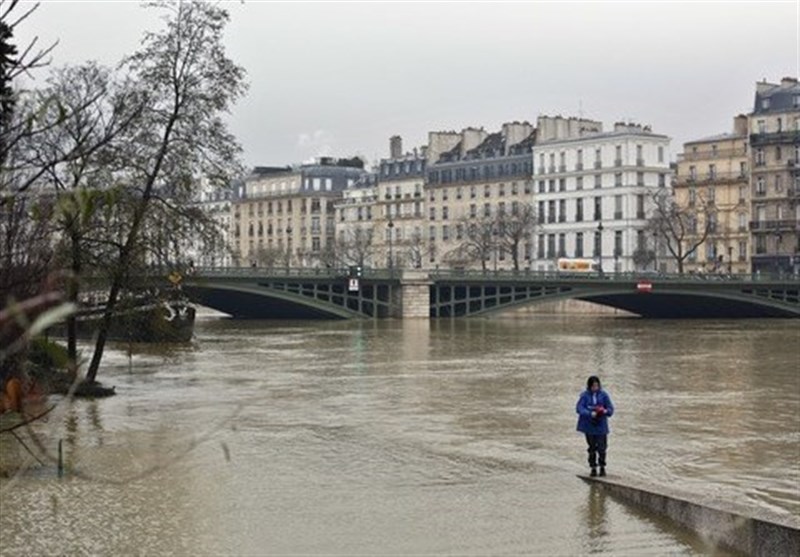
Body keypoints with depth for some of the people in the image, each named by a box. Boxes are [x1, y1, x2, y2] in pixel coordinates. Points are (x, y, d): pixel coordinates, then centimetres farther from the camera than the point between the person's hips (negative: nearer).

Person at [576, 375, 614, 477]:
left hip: (601, 426, 0)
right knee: (592, 448, 8)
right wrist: (590, 413, -27)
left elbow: (610, 408, 1)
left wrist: (606, 411, -23)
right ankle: (593, 468, 19)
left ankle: (602, 467, 17)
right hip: (589, 426, 0)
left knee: (601, 447, -1)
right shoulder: (585, 395, -5)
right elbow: (579, 408, -13)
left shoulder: (603, 395, -2)